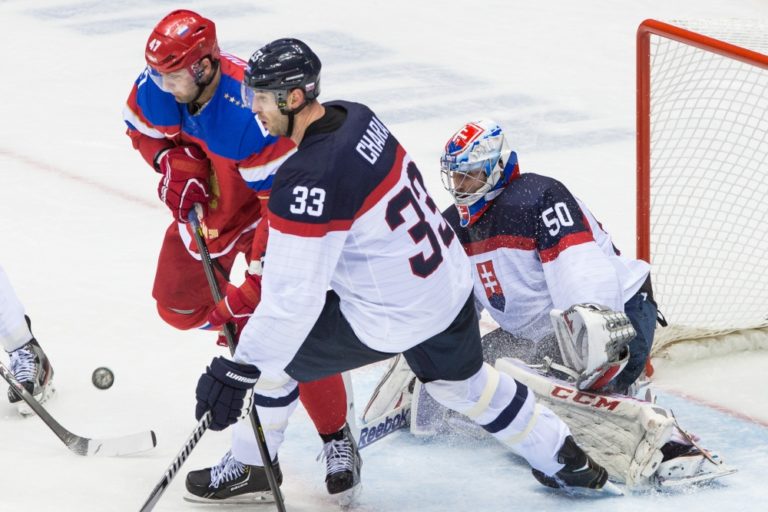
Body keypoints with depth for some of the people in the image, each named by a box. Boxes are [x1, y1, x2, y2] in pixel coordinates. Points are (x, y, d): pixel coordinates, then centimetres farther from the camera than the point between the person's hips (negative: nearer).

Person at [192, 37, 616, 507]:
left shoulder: (311, 178, -30)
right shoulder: (357, 117, -4)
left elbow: (294, 296, -29)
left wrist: (240, 371, -26)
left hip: (389, 319, -8)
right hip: (451, 286, 8)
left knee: (270, 352, 8)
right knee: (464, 384, 33)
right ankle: (564, 461, 46)